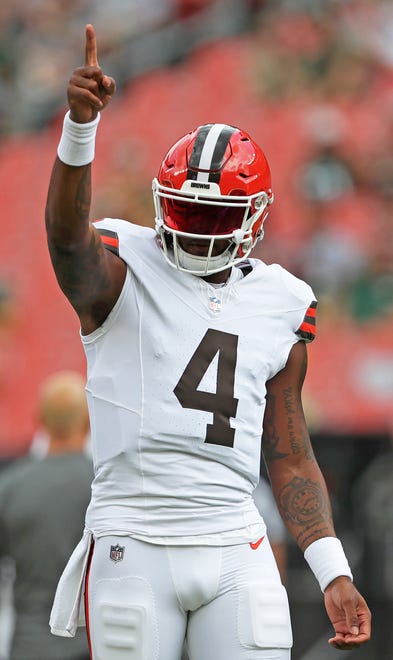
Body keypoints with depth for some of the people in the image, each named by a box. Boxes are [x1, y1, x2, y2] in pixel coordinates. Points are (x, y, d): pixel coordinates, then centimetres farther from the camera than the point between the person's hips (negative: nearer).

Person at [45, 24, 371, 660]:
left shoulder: (280, 305, 12)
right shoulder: (122, 273, 0)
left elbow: (290, 458, 14)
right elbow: (67, 233, -25)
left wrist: (334, 574, 5)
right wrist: (80, 126, -44)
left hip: (235, 552, 3)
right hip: (133, 545, -3)